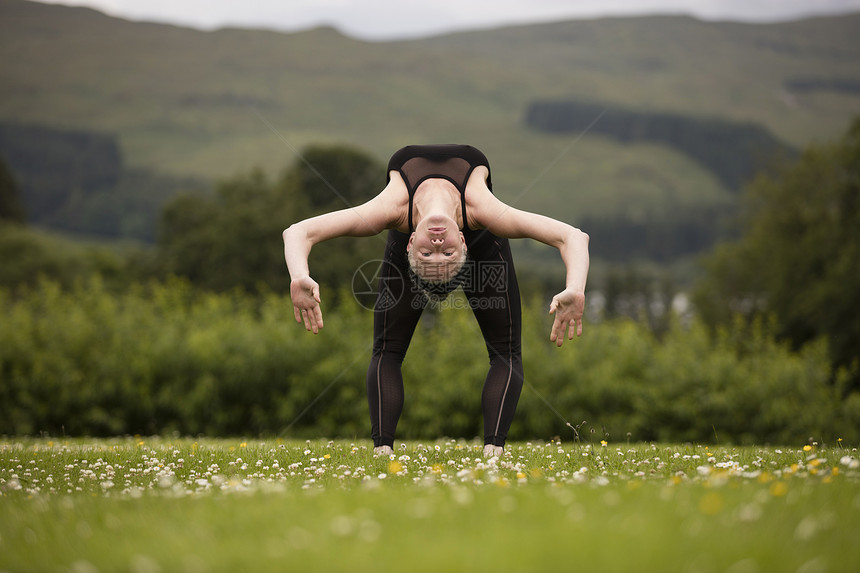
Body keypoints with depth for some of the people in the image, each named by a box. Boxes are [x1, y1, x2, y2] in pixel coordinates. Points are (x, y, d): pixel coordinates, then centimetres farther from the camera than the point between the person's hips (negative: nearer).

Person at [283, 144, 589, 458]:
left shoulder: (483, 210, -48)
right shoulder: (393, 207, -47)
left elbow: (575, 237, -51)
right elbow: (297, 232, -50)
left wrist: (575, 291, -70)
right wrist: (299, 279, -71)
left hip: (481, 239, 0)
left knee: (506, 351, -12)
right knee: (386, 351, -12)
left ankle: (494, 450, -16)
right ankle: (382, 448, -15)